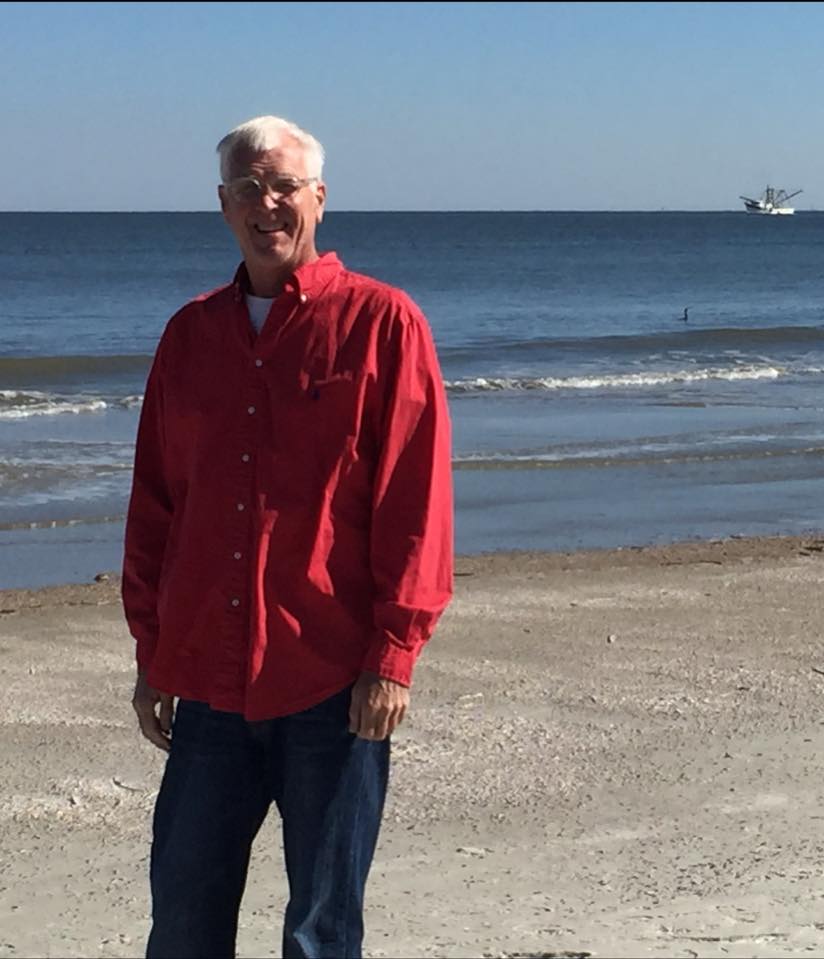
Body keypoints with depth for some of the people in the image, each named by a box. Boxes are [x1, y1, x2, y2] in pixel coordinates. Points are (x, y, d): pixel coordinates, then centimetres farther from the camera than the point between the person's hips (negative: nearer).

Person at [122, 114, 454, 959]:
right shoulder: (191, 333, 11)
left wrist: (394, 653, -12)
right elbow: (154, 503, 14)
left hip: (333, 684, -4)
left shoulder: (380, 322, -3)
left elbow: (415, 499, -7)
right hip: (210, 681, 5)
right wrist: (151, 652, 12)